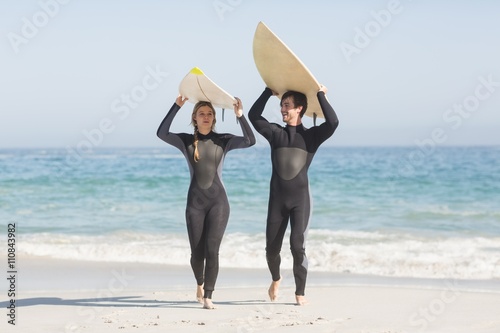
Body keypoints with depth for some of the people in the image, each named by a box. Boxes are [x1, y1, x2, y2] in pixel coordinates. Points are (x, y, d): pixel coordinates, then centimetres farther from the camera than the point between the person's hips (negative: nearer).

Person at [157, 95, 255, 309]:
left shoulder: (223, 140, 2)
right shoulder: (185, 141, 2)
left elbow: (250, 141, -12)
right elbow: (162, 133, -15)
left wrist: (240, 116, -23)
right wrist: (176, 106, -21)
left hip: (218, 201, -1)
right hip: (195, 201, 1)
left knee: (212, 250, -11)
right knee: (197, 252, 5)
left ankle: (208, 296, -5)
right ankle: (200, 283, 36)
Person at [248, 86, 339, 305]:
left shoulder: (311, 136, 3)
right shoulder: (275, 133, 9)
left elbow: (332, 123, -14)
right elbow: (253, 116, 1)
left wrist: (321, 96, -7)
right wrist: (269, 91, 4)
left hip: (300, 198, -2)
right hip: (277, 199, 3)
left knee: (298, 246, -12)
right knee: (272, 248, 5)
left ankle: (300, 293, -2)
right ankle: (276, 279, 35)